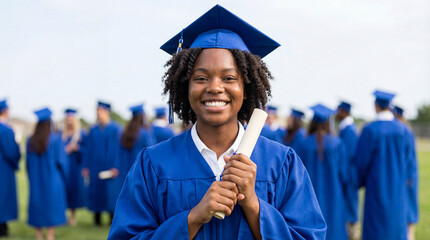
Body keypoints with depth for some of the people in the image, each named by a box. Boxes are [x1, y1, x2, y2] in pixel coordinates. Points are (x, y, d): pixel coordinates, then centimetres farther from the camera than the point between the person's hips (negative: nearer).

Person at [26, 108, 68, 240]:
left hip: (35, 180, 4)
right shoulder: (55, 139, -13)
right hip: (52, 179, -4)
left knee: (37, 205, 11)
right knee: (51, 205, 3)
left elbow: (28, 162, 6)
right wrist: (63, 178, 5)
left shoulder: (31, 141, -1)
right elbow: (61, 160, -9)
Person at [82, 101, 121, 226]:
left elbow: (117, 148, -8)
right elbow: (88, 149, 10)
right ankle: (97, 219, 15)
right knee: (95, 191, 6)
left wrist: (115, 167, -14)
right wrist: (86, 166, 3)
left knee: (110, 191, 0)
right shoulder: (93, 130, 9)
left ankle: (113, 218, 12)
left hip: (108, 167, -4)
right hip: (95, 167, 4)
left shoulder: (115, 129, -5)